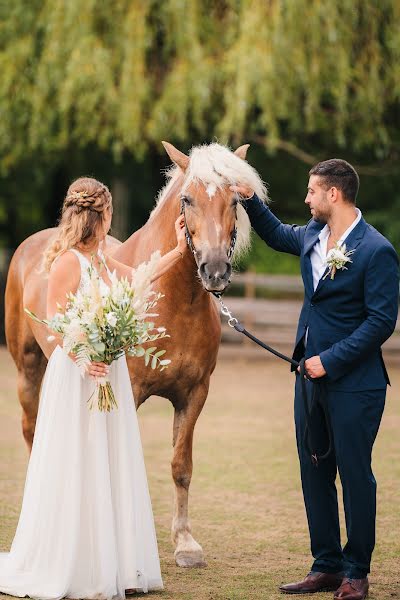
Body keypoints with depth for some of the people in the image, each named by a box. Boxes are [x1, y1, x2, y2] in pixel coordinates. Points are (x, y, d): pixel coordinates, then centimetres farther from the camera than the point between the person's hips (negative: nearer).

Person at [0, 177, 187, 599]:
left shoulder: (101, 260, 11)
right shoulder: (67, 262, -13)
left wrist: (178, 250, 27)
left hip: (109, 374, 9)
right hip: (77, 376, -9)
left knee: (111, 472, 10)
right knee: (76, 472, -3)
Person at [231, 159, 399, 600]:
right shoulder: (313, 235, 7)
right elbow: (276, 235, 30)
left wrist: (330, 360, -19)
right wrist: (249, 199, 16)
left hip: (354, 384, -8)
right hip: (312, 376, 8)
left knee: (355, 475, 2)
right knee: (314, 473, 12)